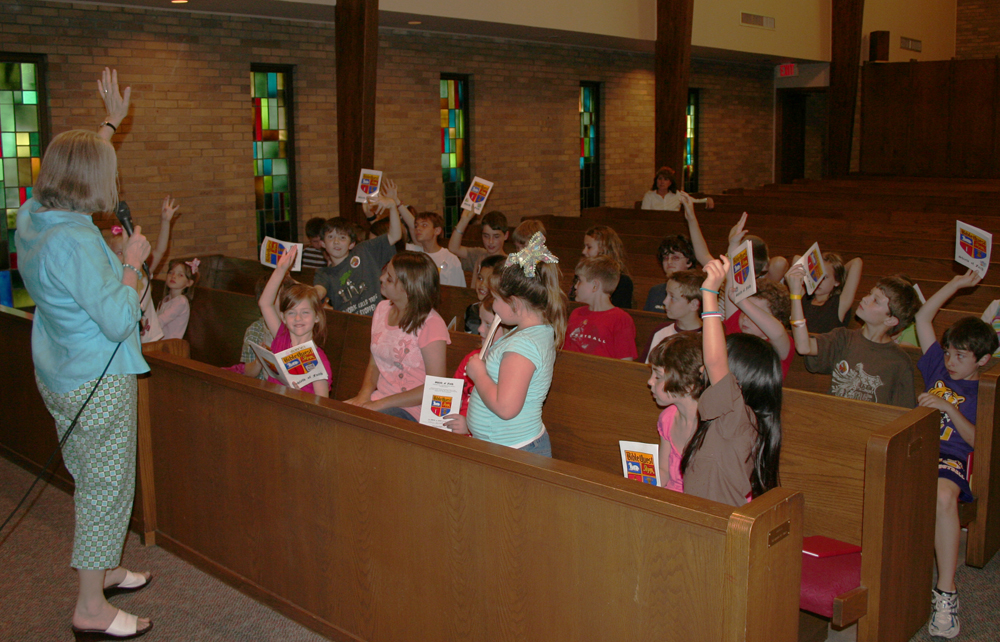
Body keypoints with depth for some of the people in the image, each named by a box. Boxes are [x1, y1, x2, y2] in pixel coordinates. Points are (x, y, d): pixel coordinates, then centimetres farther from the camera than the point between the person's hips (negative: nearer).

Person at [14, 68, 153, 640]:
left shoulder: (33, 214, 0)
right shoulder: (73, 242, -28)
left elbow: (78, 163, 19)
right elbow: (120, 321, -26)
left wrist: (113, 121, 28)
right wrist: (132, 262, -13)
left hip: (60, 374, 10)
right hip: (99, 380, -10)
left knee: (92, 480, 22)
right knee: (107, 485, 2)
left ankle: (101, 570, 39)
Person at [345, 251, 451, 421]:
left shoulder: (431, 324, -14)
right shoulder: (383, 309, 9)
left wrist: (381, 403, -17)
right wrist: (364, 393, -5)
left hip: (411, 411, -7)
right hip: (377, 402, 7)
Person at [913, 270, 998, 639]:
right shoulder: (938, 367, 23)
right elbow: (923, 317, 24)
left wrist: (950, 409, -14)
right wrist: (957, 283, 23)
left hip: (950, 457, -4)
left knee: (943, 496, -40)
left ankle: (946, 593, -32)